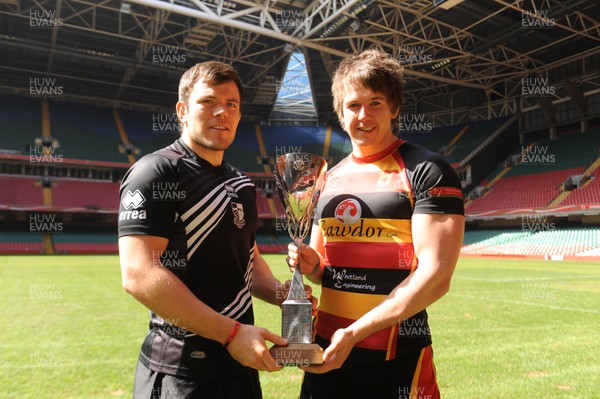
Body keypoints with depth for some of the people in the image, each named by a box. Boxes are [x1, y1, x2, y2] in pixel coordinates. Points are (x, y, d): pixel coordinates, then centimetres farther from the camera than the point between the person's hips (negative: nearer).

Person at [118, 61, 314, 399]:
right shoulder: (157, 172, -12)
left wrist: (279, 293, 0)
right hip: (180, 371, -7)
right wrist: (231, 332, -22)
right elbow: (139, 273, -21)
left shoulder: (242, 184, 11)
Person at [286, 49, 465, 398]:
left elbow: (435, 275, -17)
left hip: (396, 358, -6)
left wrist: (354, 332, -19)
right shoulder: (331, 179, 9)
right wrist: (311, 264, -6)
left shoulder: (427, 172, -10)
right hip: (327, 348, 6)